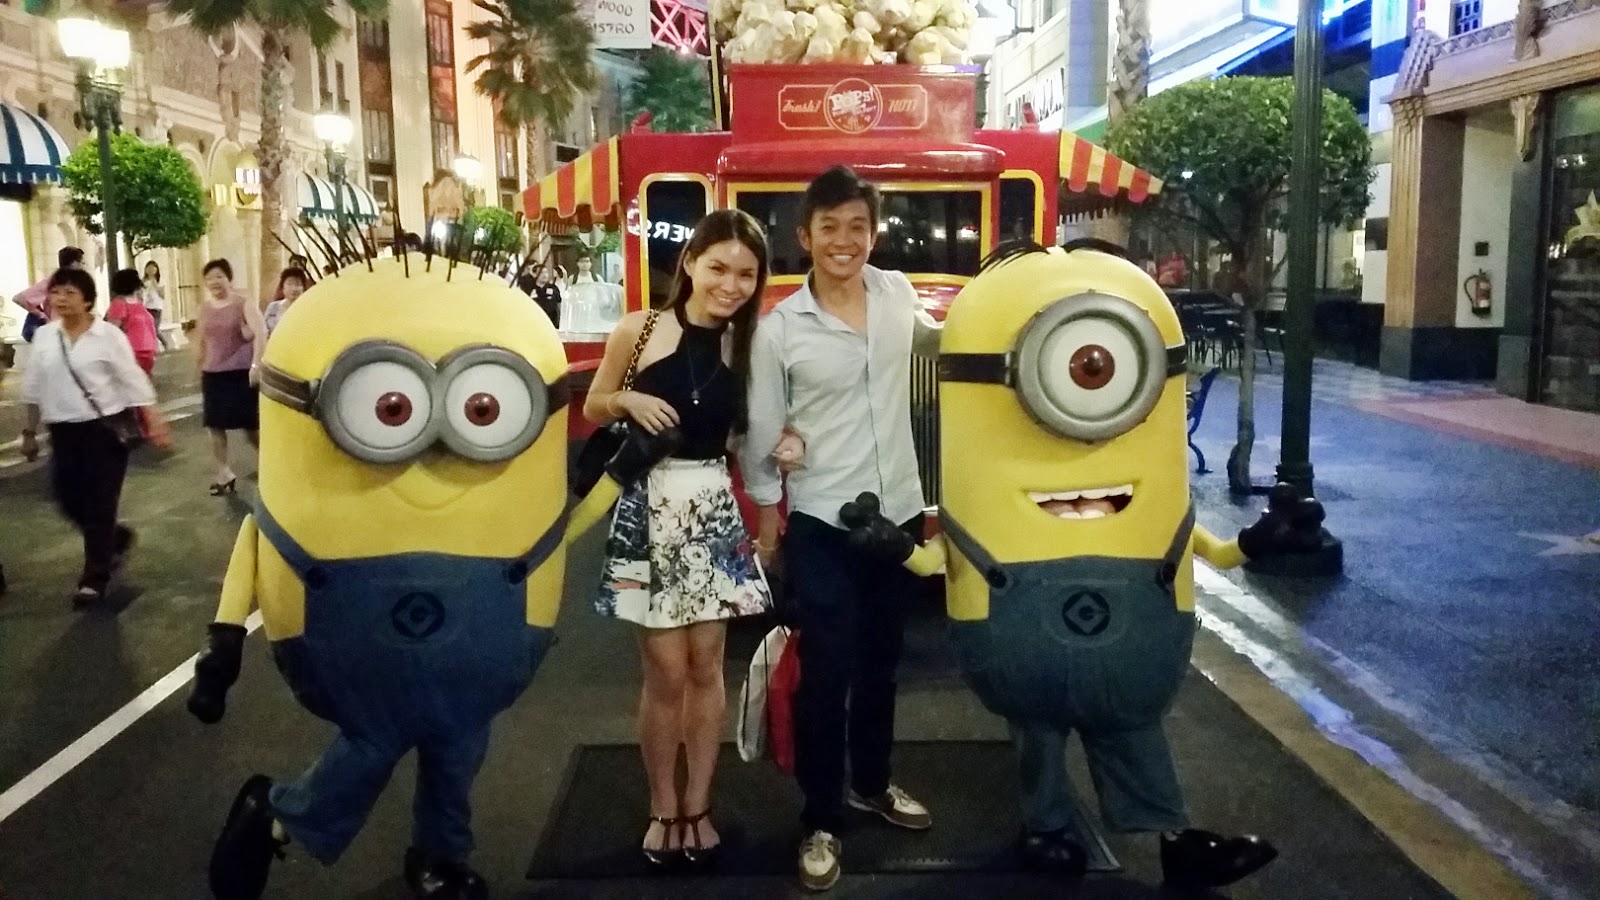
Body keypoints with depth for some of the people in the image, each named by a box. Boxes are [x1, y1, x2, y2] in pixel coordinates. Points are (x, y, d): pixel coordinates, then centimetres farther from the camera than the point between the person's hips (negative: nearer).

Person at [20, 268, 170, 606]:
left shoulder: (108, 335, -8)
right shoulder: (43, 336, 4)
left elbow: (133, 382, -6)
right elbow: (34, 388, 13)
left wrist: (154, 423, -11)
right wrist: (30, 432, 16)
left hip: (105, 428, -5)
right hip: (64, 431, 5)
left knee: (99, 504, -2)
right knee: (69, 500, 8)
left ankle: (95, 577, 9)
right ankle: (116, 539, 36)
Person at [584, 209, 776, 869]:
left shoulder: (744, 345, 3)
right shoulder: (638, 331, -5)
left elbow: (741, 431, 11)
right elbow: (593, 407, 6)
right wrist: (629, 402, -14)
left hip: (714, 507, 3)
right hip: (652, 504, -3)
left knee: (707, 665, 8)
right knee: (666, 671, 1)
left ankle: (697, 806, 24)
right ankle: (663, 808, 21)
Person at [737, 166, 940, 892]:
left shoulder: (897, 293, 0)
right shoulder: (779, 329, -11)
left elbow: (932, 339, 26)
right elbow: (761, 436, -4)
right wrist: (766, 527, -1)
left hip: (899, 512, 4)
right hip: (821, 523, -4)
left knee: (880, 661, 20)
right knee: (827, 673, 1)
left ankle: (871, 783, 40)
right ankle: (820, 821, 19)